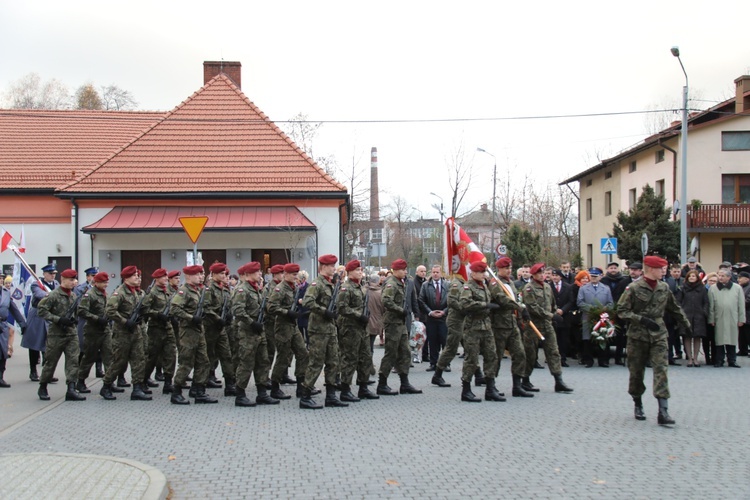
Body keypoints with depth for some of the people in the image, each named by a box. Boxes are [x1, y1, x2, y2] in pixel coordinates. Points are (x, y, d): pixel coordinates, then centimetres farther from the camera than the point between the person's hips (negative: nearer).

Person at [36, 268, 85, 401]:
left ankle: (71, 389, -6)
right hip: (56, 334, -6)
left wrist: (73, 319, 6)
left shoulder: (73, 295, 10)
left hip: (72, 333, 6)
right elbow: (41, 310, -14)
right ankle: (42, 388, 20)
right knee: (50, 361, 4)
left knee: (73, 360, -4)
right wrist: (59, 319, -19)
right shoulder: (54, 295, -11)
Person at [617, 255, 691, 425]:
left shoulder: (664, 287, 7)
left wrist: (686, 324, 27)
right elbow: (621, 310, -10)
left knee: (661, 370, -10)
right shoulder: (634, 288, -8)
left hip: (659, 335, 3)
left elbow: (674, 308, 20)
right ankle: (638, 405, 28)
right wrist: (642, 319, -19)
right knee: (636, 371, 7)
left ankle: (663, 411, -14)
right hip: (638, 335, -3)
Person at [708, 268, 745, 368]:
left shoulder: (737, 288, 3)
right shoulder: (713, 288, 1)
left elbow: (741, 305, 5)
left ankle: (732, 360, 15)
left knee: (732, 340, 6)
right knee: (719, 341, 2)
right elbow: (711, 306, 3)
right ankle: (719, 361, 10)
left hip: (733, 320, 1)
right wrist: (711, 319, 0)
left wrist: (741, 319, 2)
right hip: (719, 319, 0)